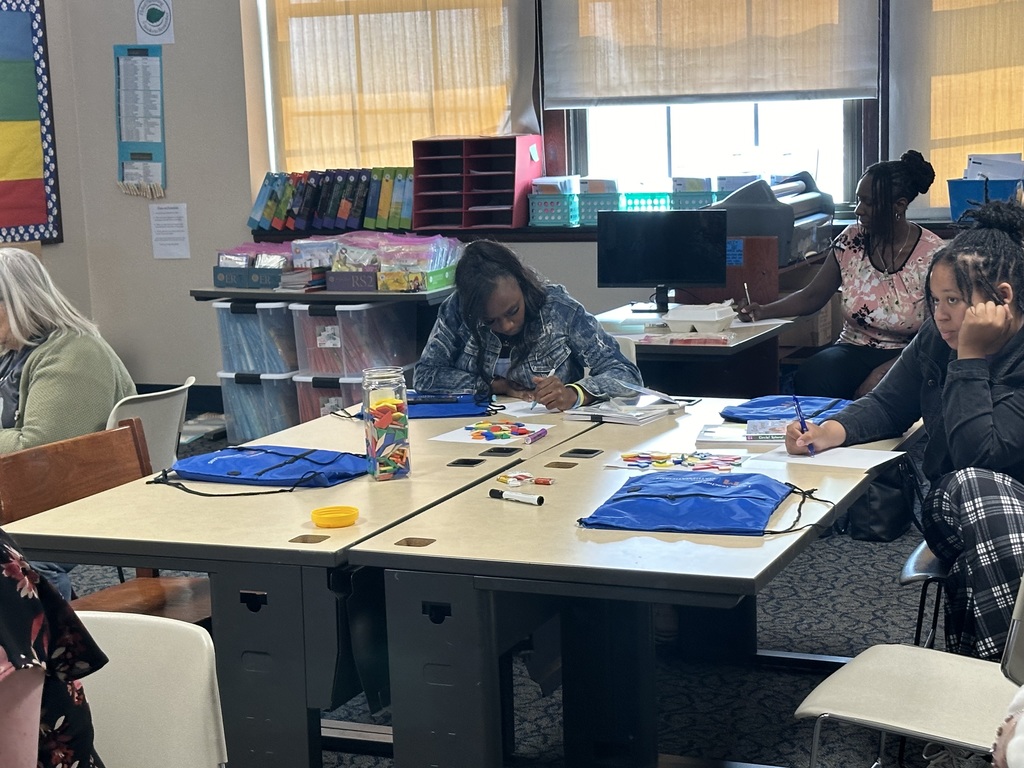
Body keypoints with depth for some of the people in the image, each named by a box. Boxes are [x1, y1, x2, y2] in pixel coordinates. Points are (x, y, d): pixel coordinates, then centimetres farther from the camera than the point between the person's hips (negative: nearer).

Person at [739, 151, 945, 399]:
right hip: (853, 350, 3)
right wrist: (763, 311, -9)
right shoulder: (850, 240, 3)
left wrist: (884, 371, -22)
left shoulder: (932, 254, -8)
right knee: (810, 376, -32)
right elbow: (812, 296, 9)